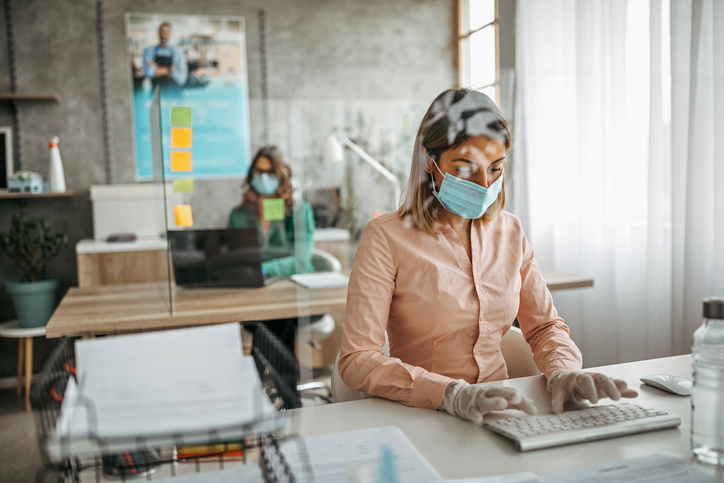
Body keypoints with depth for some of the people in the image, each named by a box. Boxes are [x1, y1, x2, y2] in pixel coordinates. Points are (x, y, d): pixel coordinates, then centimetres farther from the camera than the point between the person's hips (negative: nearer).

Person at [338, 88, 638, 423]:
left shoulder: (509, 231, 7)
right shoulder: (386, 239, -11)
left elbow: (544, 325, 11)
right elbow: (356, 360, -17)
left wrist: (563, 371, -11)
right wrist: (452, 395, -30)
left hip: (499, 413, 3)